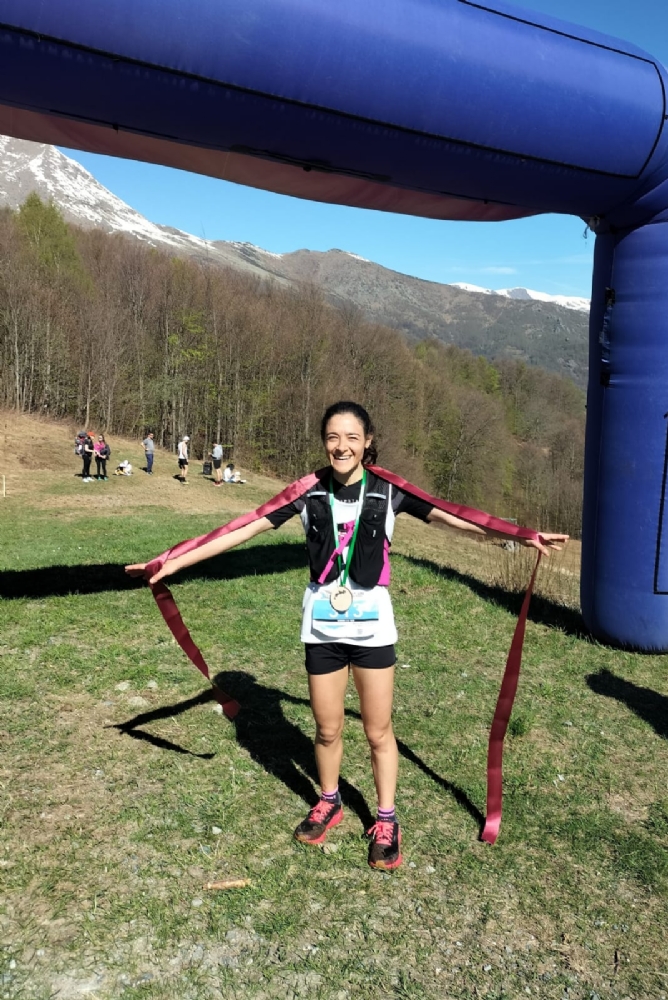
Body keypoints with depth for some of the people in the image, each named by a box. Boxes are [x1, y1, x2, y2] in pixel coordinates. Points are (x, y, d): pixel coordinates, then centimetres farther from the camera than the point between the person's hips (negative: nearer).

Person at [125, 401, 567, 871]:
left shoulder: (388, 490, -8)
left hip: (371, 621, -1)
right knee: (327, 728, 15)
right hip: (322, 622, 1)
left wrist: (521, 535, -19)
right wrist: (172, 563, -9)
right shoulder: (310, 491, -6)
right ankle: (329, 803, 41)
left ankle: (387, 821, 30)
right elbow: (245, 530, -7)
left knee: (379, 730, 9)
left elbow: (450, 518, -11)